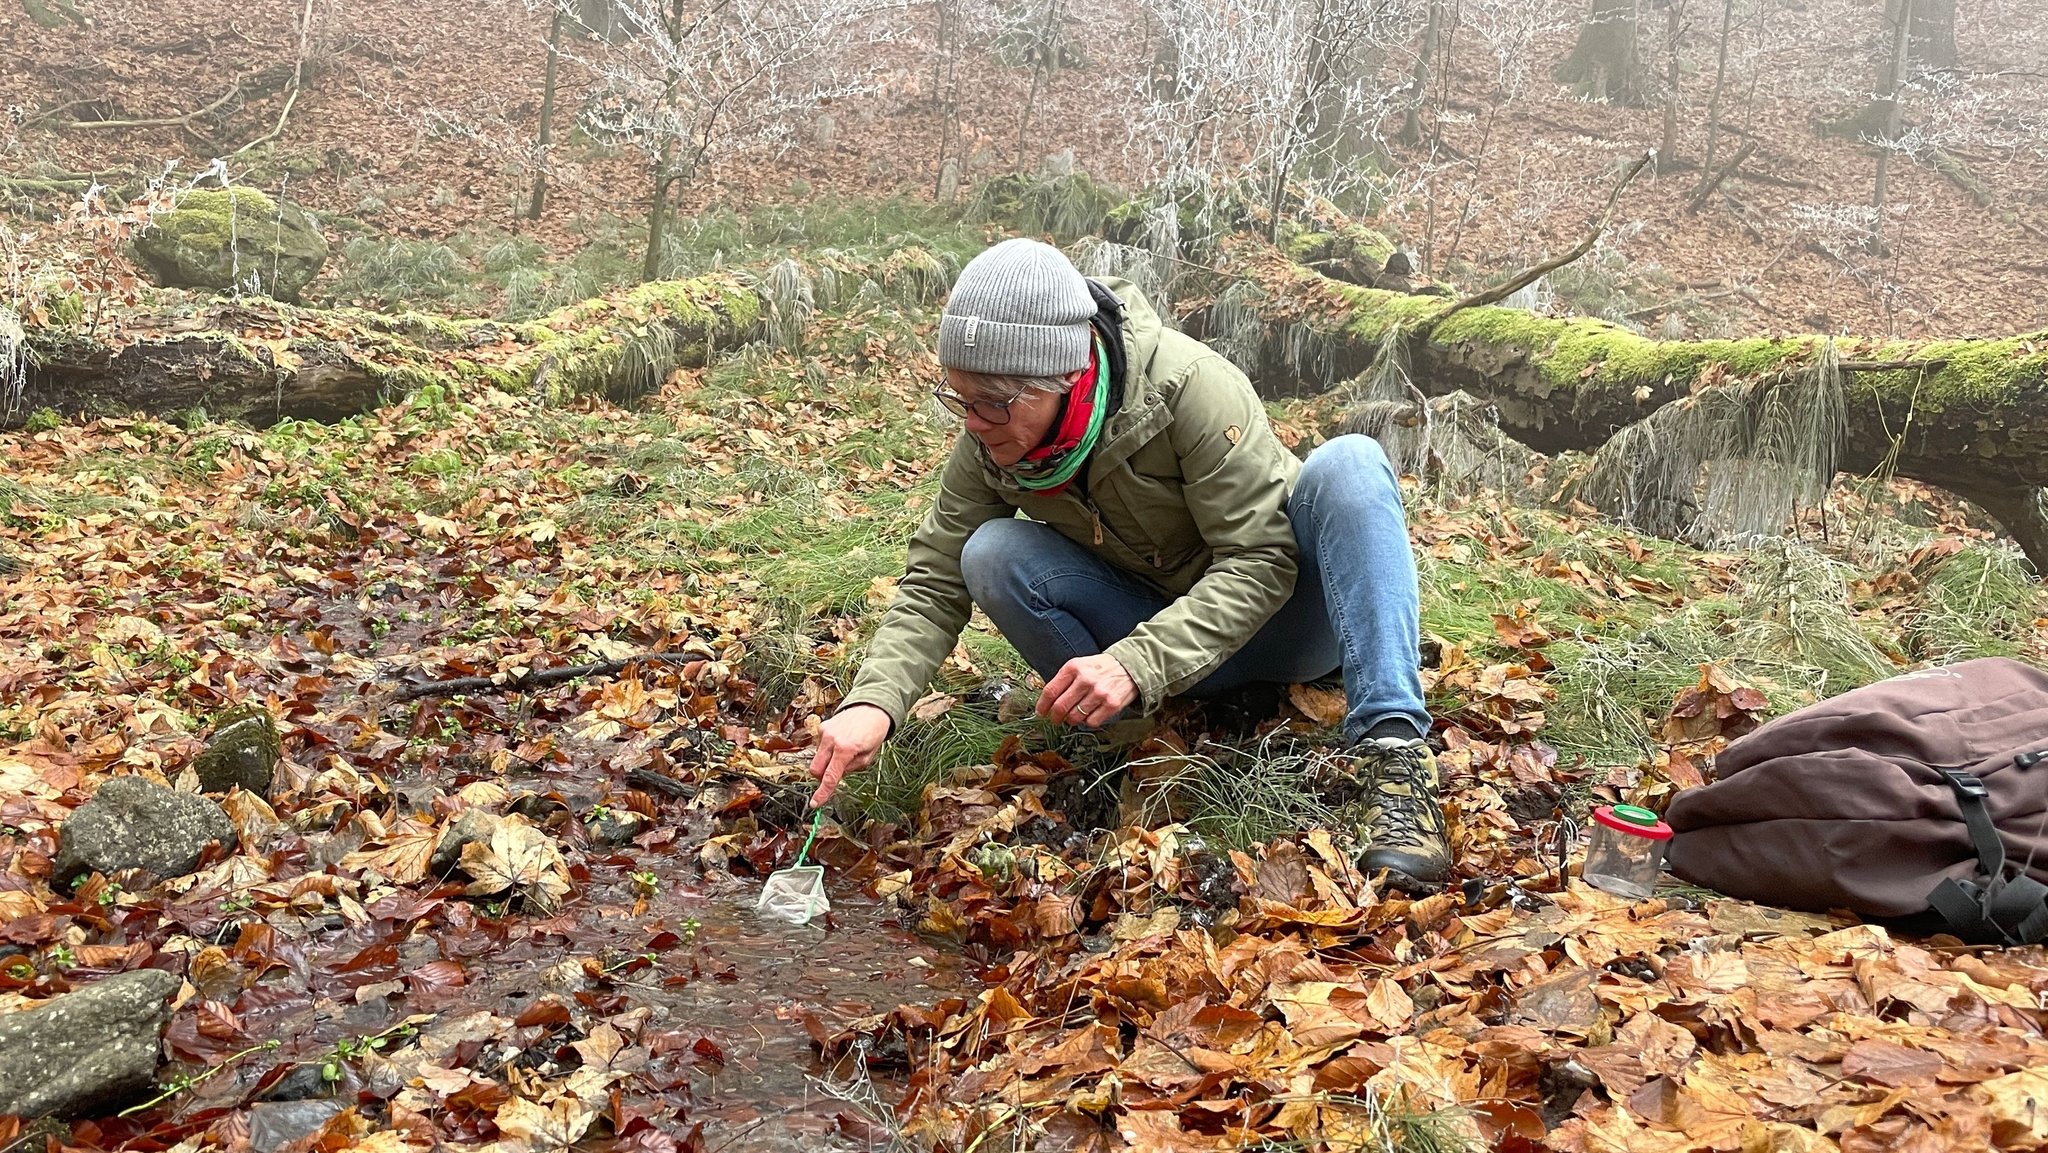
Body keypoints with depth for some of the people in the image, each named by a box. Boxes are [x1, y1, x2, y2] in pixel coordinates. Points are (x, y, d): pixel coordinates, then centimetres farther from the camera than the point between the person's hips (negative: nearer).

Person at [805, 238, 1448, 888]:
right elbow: (934, 585, -10)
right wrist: (873, 701, -29)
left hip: (1274, 610, -3)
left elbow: (1261, 561, -27)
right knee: (991, 555, -21)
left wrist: (1135, 663, -40)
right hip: (1167, 638, 3)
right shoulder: (987, 445, -14)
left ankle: (1390, 751, -37)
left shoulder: (1190, 387, -28)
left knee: (1350, 463, -32)